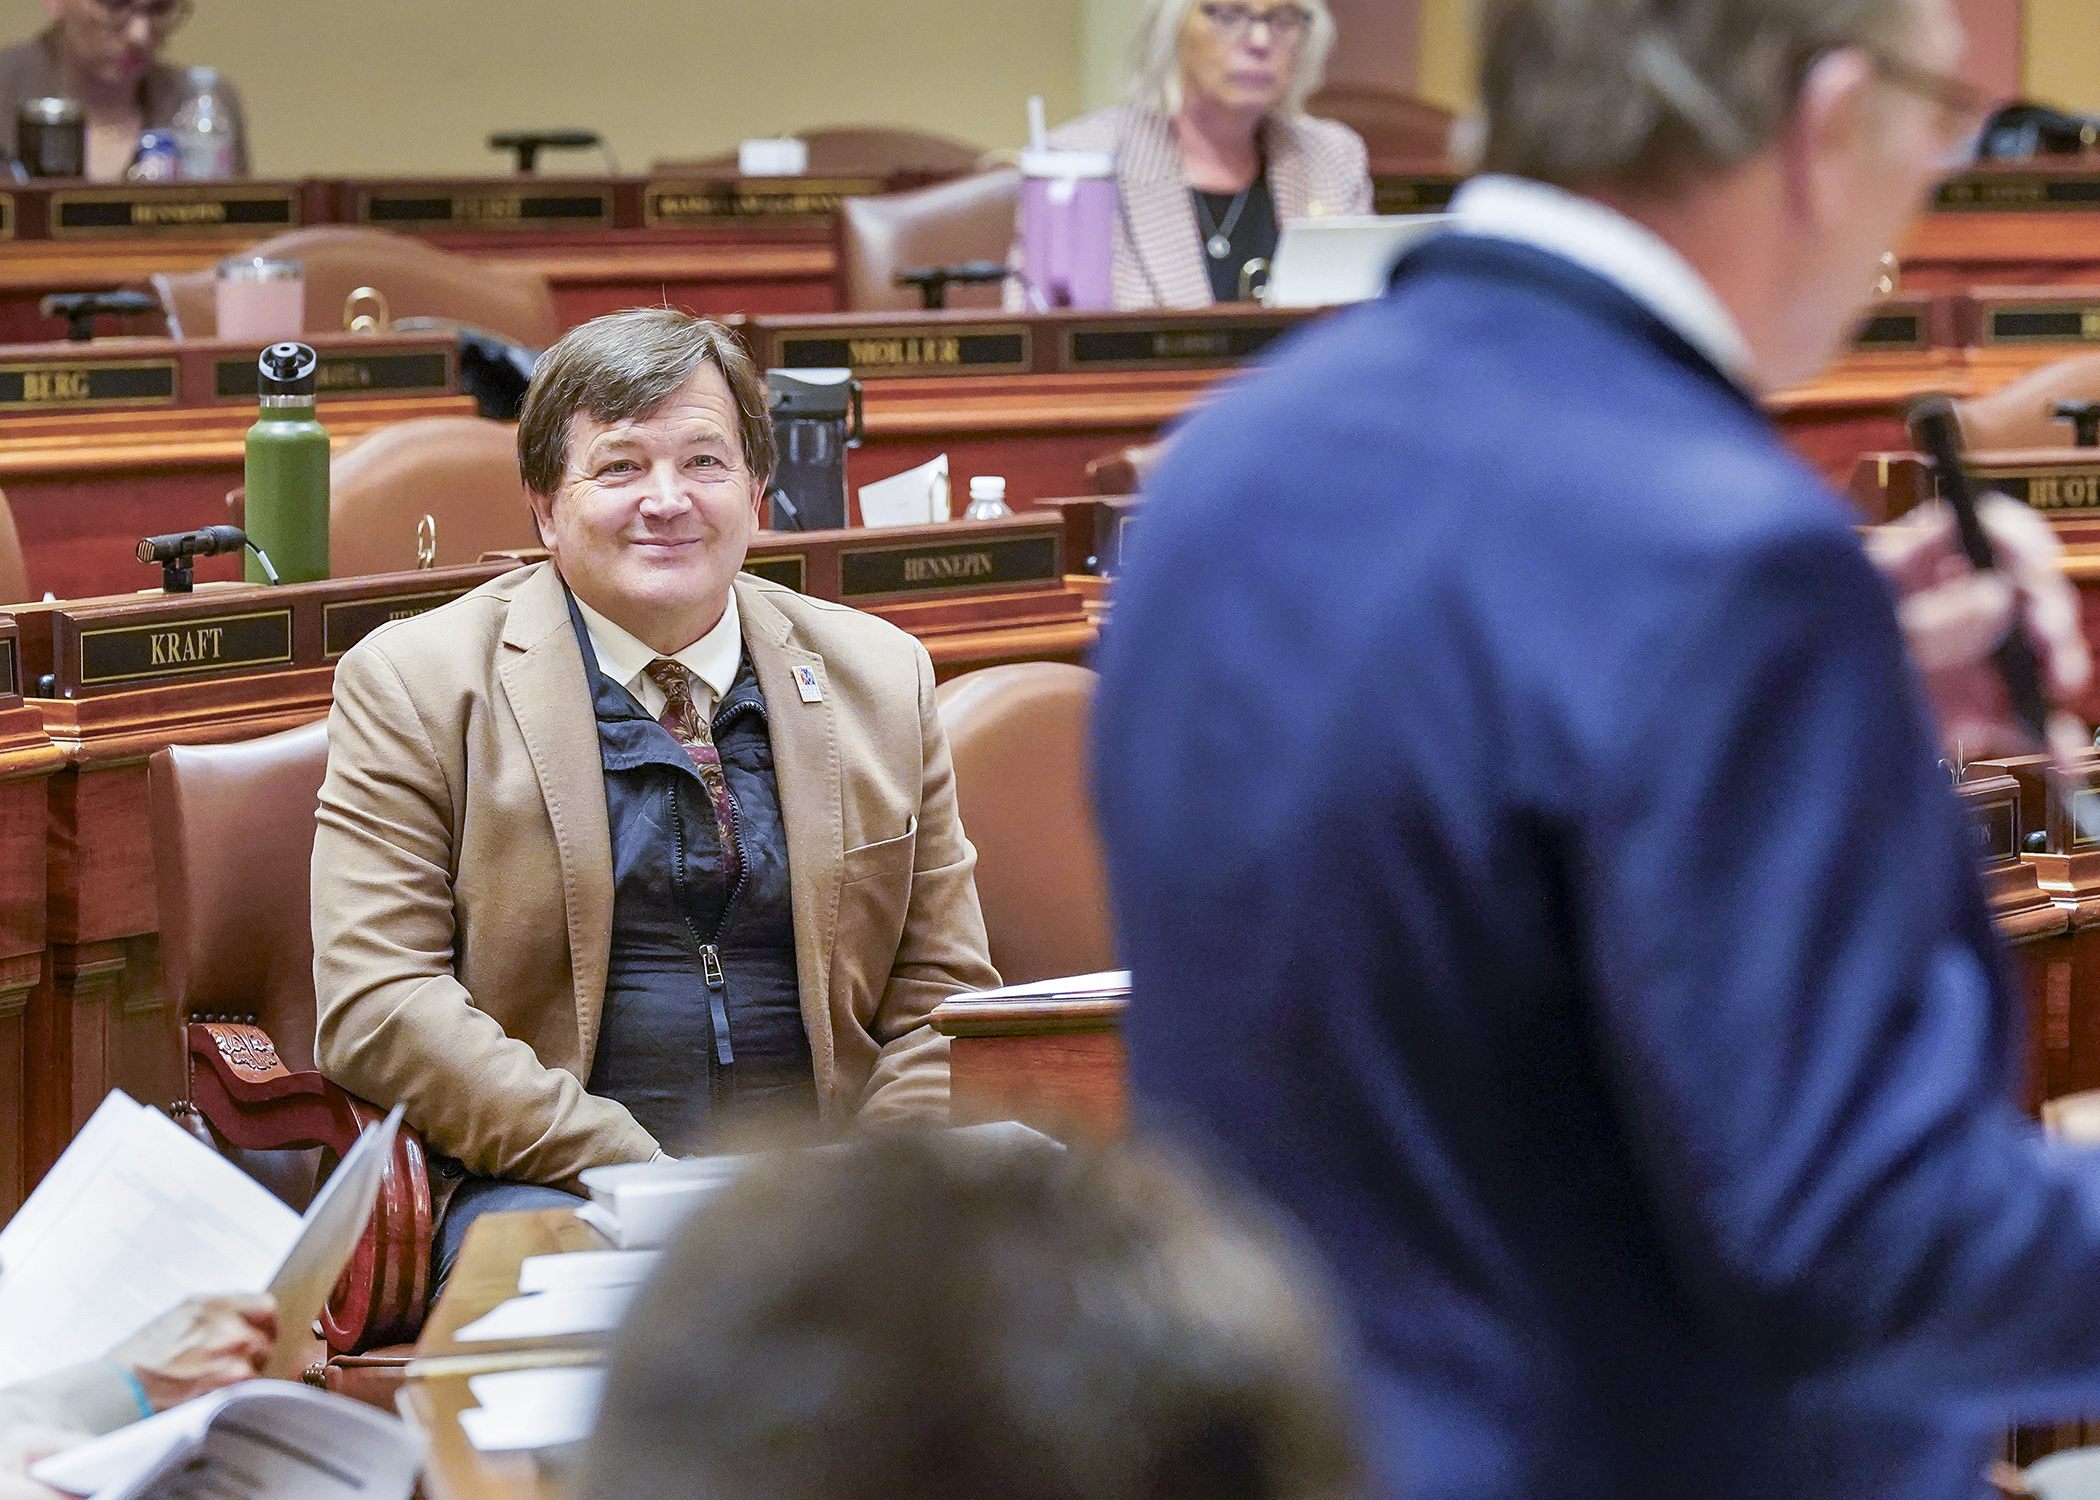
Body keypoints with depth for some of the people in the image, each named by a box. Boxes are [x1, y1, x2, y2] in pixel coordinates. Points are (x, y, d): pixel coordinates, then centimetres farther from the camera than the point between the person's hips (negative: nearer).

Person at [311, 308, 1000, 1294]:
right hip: (542, 1177, -3)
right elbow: (375, 1002, -7)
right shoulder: (412, 684, 3)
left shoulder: (880, 677, 14)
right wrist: (637, 1178, -17)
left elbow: (939, 991, 14)